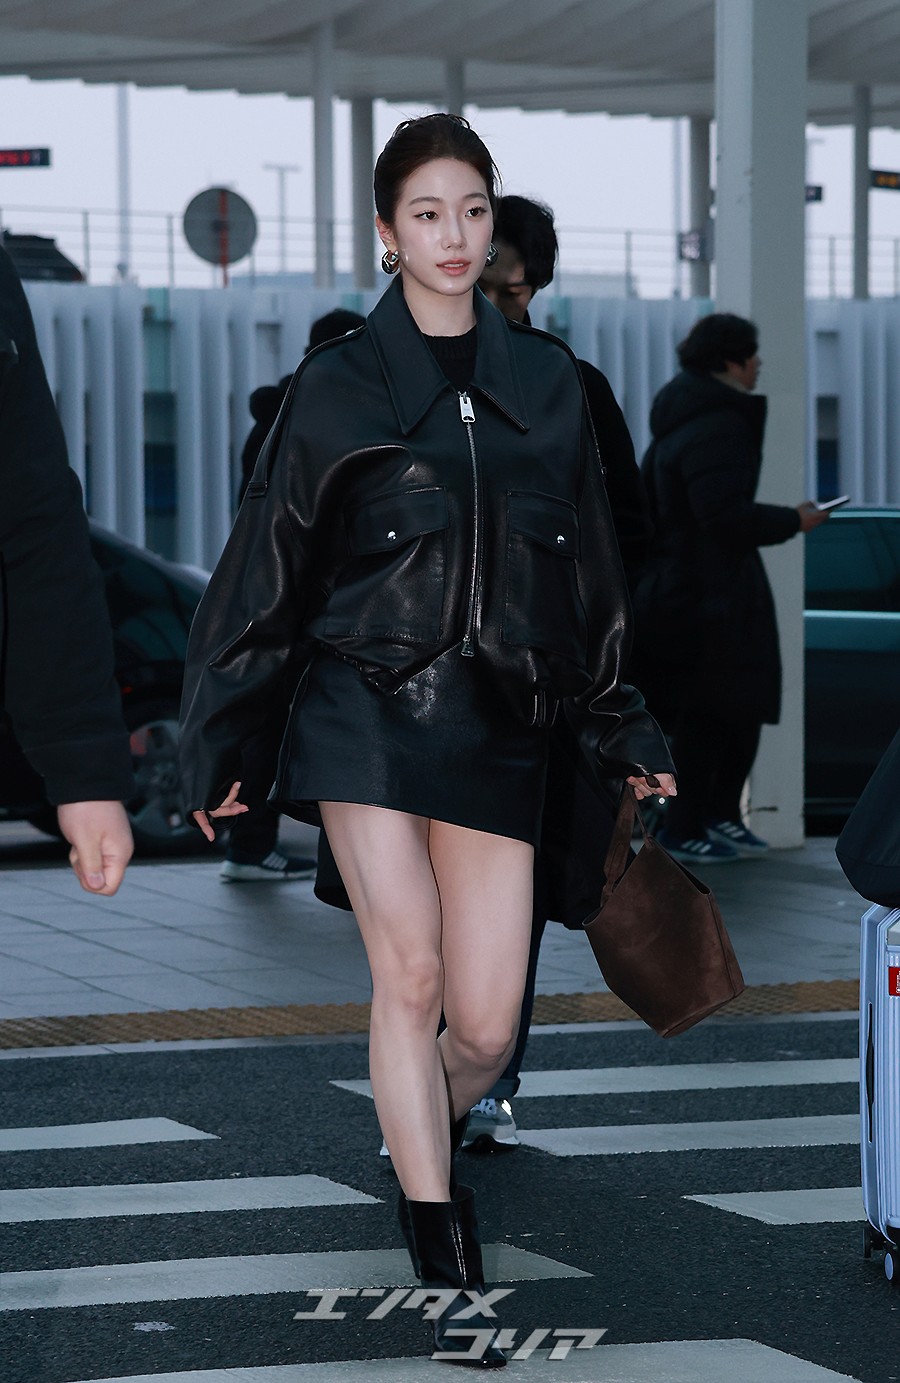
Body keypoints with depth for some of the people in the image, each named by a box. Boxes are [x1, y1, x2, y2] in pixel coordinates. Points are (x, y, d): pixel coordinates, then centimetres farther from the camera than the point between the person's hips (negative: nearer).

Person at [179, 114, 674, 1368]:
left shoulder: (545, 383, 11)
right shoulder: (339, 388, 2)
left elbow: (591, 573, 19)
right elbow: (265, 573, 6)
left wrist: (622, 727, 21)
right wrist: (214, 743, 7)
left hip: (497, 726, 3)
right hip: (365, 709, -2)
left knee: (486, 1027, -2)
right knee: (410, 972, -13)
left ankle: (421, 1148, 32)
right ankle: (451, 1276, -8)